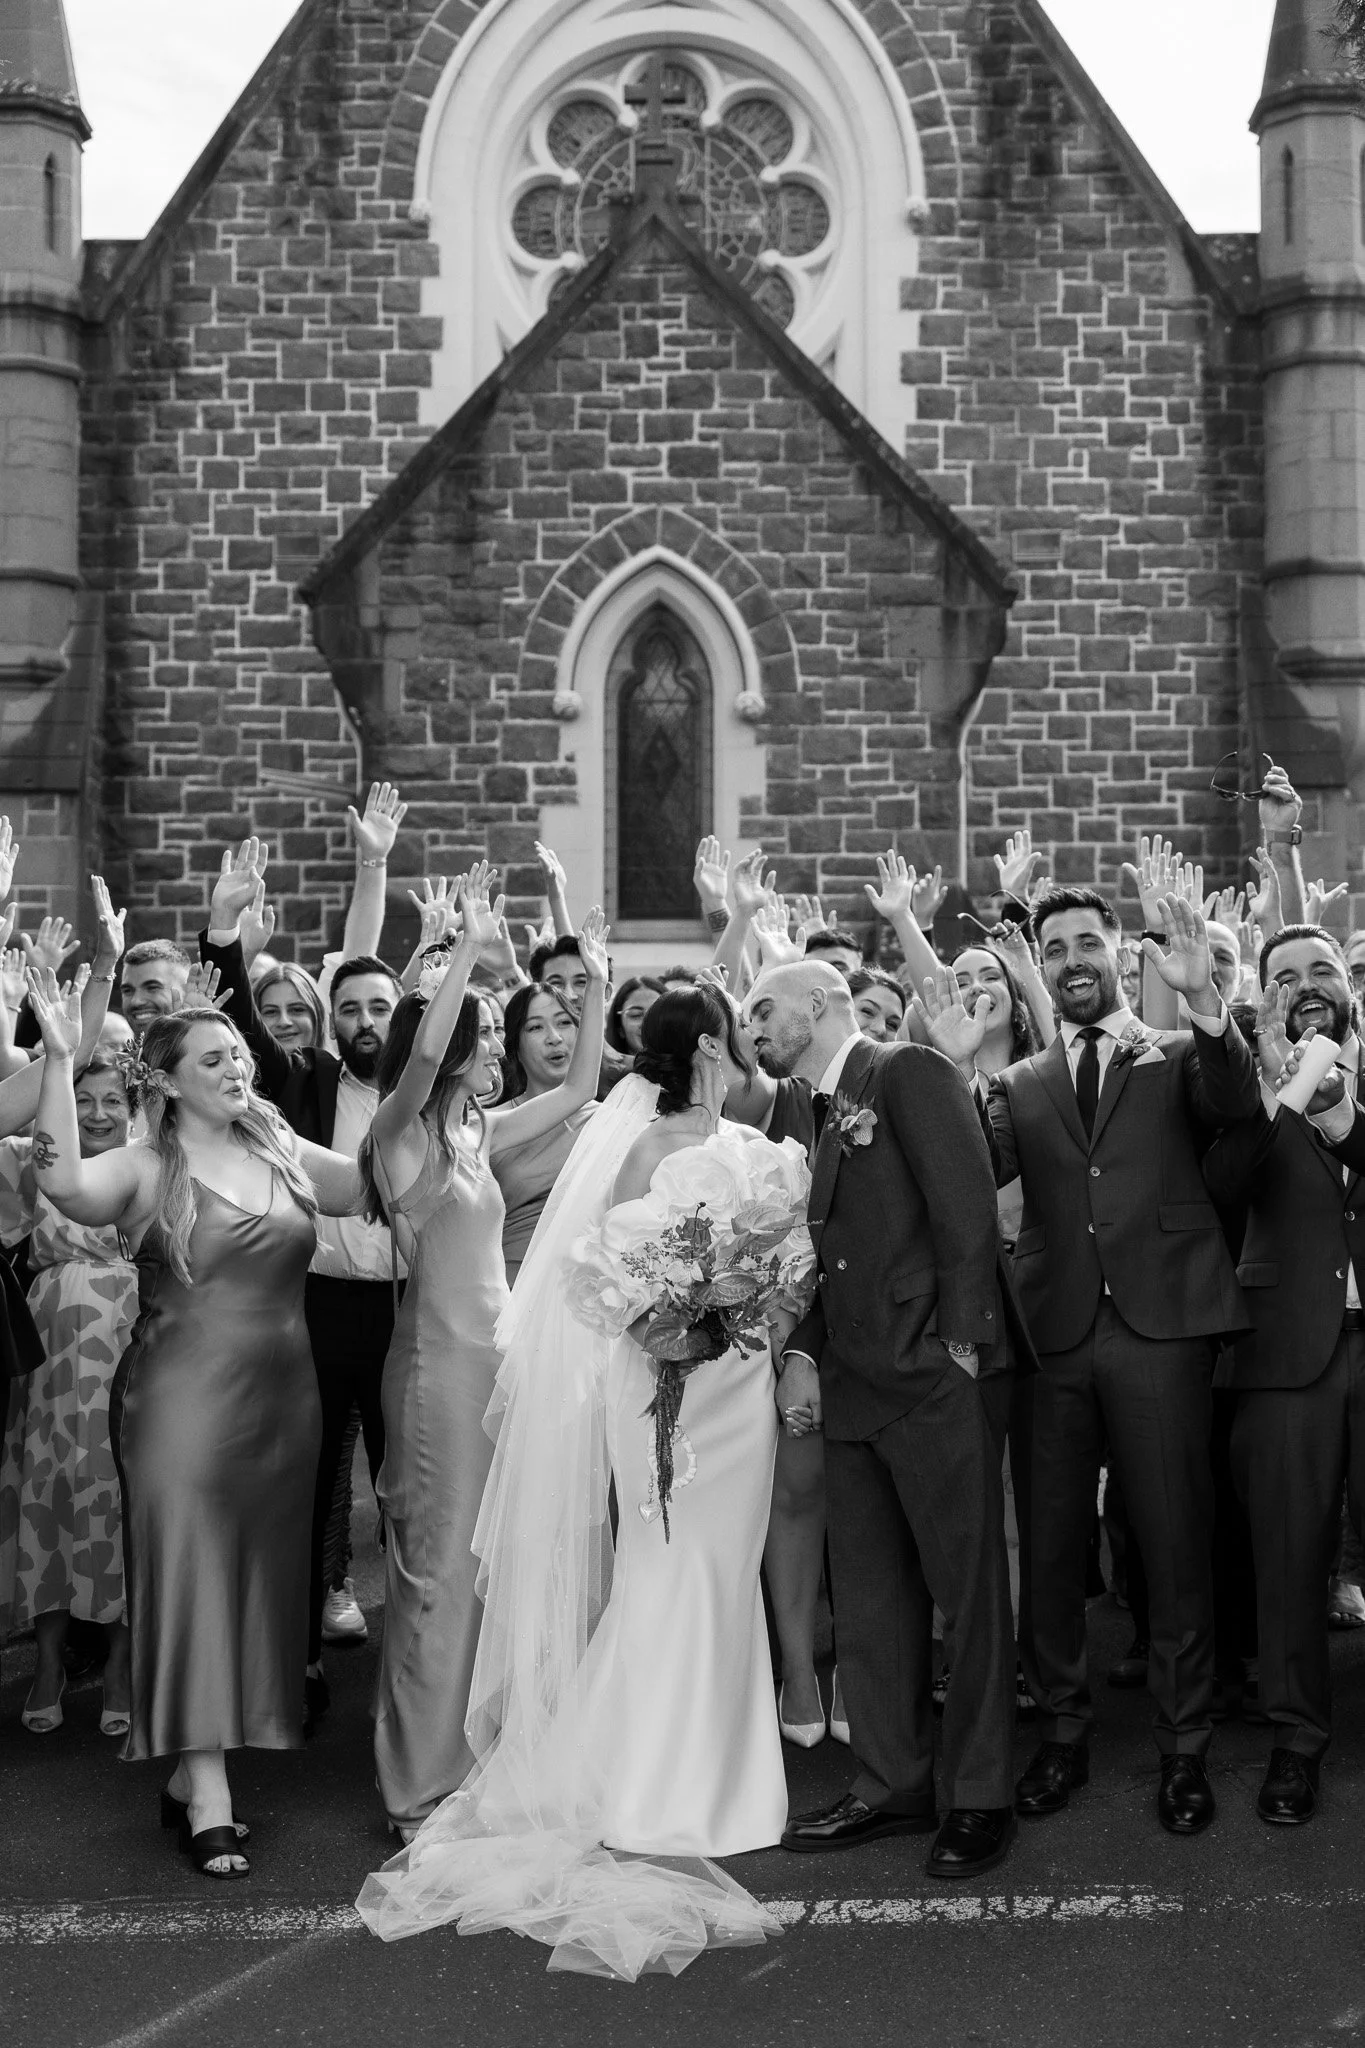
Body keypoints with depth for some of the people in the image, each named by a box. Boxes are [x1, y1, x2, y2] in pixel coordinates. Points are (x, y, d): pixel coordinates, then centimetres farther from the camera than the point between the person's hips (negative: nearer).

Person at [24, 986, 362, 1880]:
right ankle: (209, 1799, 2)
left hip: (282, 1401, 5)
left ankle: (190, 1774, 23)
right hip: (185, 1397, -5)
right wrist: (59, 1061, -31)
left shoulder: (285, 1156, 8)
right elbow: (65, 1183, -27)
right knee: (191, 1576, -2)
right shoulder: (147, 1170, -7)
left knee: (260, 1582, 9)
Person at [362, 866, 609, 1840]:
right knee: (440, 1568, -1)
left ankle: (472, 1764, 25)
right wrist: (472, 944, -28)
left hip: (496, 1352, 8)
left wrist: (597, 986, 10)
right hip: (441, 1358, -8)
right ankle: (423, 1788, 9)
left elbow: (579, 1089, 17)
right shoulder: (402, 1131, -10)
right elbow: (422, 1048, -29)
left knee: (491, 1565, 13)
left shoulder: (478, 1132, 11)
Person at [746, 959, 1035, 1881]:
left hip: (938, 1376, -8)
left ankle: (980, 1798, 12)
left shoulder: (910, 1072, -5)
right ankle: (892, 1785, 22)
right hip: (855, 1384, 8)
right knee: (870, 1595, 11)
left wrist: (960, 1343, -17)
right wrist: (803, 1353, 7)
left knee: (969, 1586, 2)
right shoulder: (822, 1117, 19)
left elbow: (969, 1210, -13)